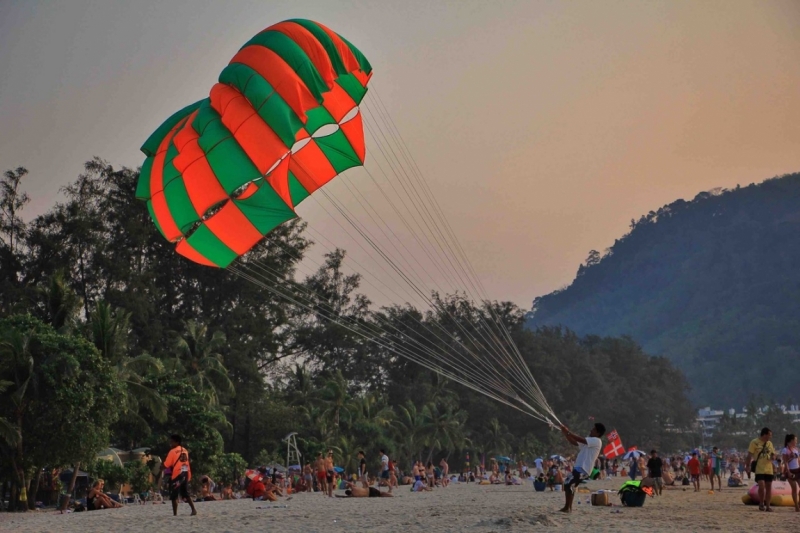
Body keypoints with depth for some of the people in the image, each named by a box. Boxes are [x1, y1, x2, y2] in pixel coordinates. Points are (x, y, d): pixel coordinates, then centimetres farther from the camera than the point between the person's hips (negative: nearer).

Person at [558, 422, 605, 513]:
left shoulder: (596, 441, -11)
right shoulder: (588, 441, 20)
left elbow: (579, 439, -21)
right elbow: (574, 442, 18)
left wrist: (568, 432, -16)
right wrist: (565, 433, 4)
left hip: (582, 469, -10)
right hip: (580, 468, 10)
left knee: (568, 485, -14)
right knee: (571, 486, 15)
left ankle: (567, 508, -12)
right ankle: (569, 508, 20)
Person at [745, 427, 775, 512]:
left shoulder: (769, 443, 10)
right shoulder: (754, 442, -7)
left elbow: (772, 455, 18)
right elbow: (749, 456, -6)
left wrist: (773, 457, -7)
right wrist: (748, 468, -11)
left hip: (769, 470, 5)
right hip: (759, 469, -5)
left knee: (768, 487, 5)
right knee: (761, 486, -16)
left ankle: (767, 506, 13)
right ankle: (761, 503, 4)